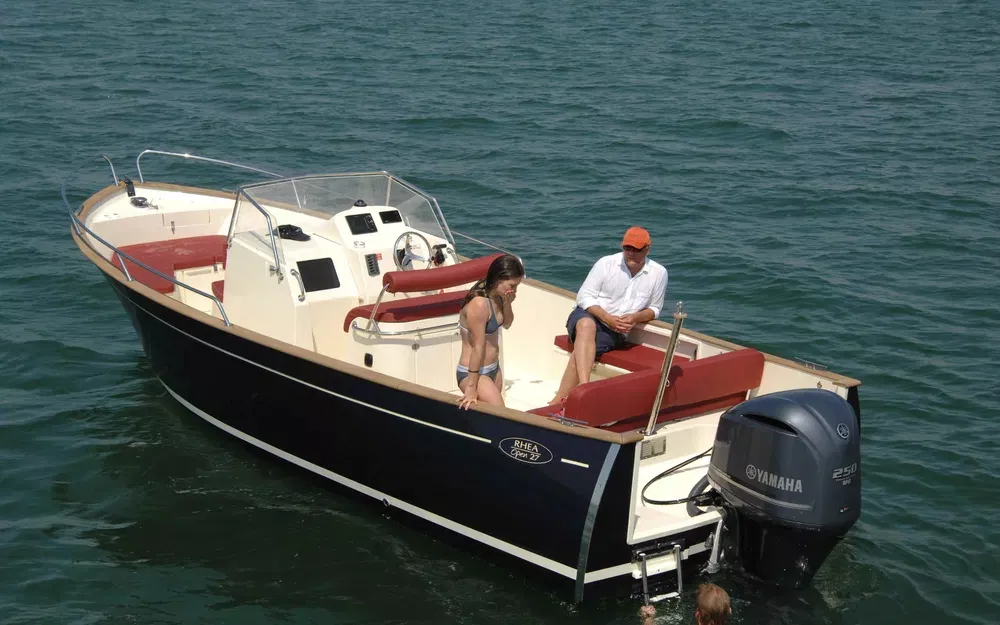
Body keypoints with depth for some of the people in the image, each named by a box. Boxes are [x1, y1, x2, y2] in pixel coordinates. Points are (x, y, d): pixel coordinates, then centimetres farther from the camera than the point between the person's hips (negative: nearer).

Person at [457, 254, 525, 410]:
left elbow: (507, 324, 14)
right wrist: (471, 387, -19)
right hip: (473, 372, -8)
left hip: (493, 369, 8)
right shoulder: (479, 304, -26)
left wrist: (507, 303, -6)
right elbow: (478, 347, -23)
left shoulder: (497, 297, -1)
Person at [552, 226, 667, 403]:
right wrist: (607, 318, -19)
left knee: (581, 350, -32)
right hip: (587, 315, 0)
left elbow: (654, 309, 11)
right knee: (587, 325, -40)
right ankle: (584, 387, -52)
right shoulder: (606, 264, -6)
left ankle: (558, 401, -36)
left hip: (614, 331, 1)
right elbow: (584, 297, -4)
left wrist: (636, 318, -12)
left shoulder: (658, 273, 0)